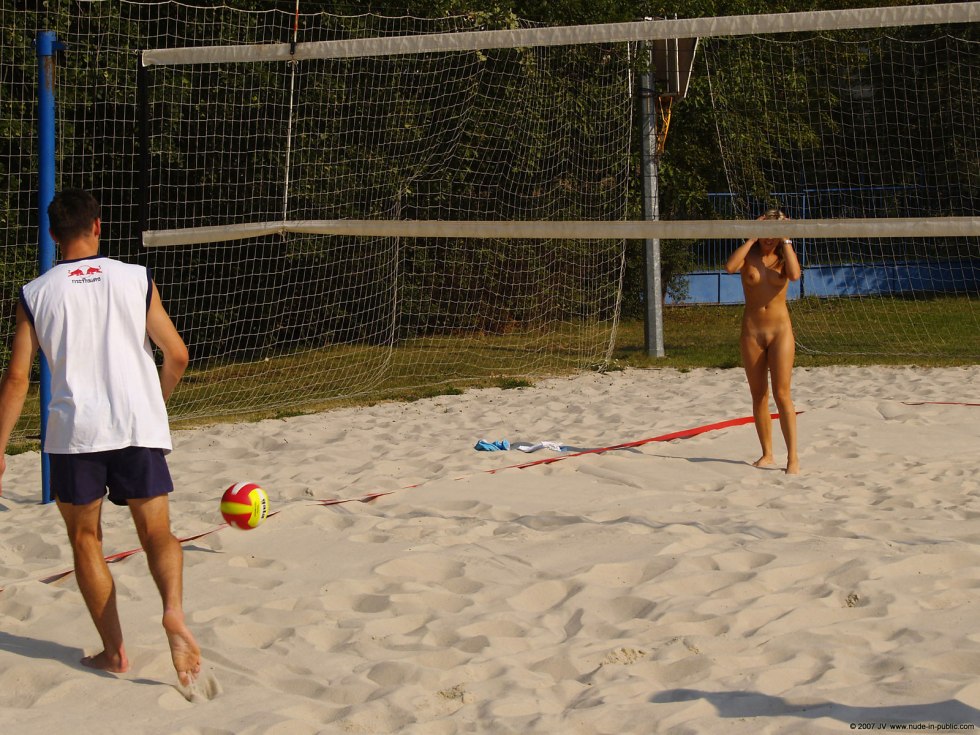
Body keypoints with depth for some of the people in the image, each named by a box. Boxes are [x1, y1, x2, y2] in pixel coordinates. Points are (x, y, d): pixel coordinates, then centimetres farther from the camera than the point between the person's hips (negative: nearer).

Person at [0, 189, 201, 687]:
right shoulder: (135, 280, 3)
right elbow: (177, 354, 4)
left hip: (74, 432, 0)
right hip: (139, 426, 1)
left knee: (85, 539, 14)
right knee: (157, 534, 8)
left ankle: (113, 651, 15)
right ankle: (173, 612, -20)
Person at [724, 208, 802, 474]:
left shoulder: (783, 257, 2)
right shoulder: (749, 254, 3)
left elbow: (795, 274, -22)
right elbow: (730, 267, -20)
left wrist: (786, 241, -14)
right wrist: (752, 238, -14)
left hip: (780, 330, -2)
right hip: (751, 331, 2)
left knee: (782, 394, -9)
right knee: (759, 396, 7)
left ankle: (793, 457, -7)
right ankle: (767, 454, 17)